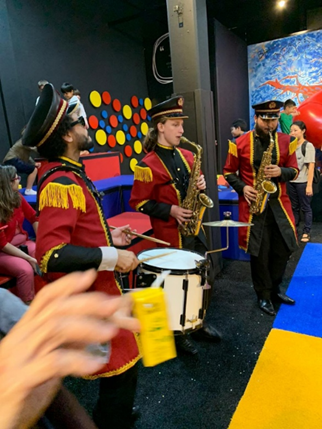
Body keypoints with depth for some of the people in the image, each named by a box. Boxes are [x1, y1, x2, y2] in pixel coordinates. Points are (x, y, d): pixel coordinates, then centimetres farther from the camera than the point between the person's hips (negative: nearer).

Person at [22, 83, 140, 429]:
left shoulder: (68, 175, 8)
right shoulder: (61, 183, -24)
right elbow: (51, 254, -32)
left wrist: (107, 237, 11)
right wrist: (112, 256, -26)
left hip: (96, 289, 11)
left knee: (119, 365, 28)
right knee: (122, 372, 5)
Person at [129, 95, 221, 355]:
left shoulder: (187, 156, 7)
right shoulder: (148, 165, -14)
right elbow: (139, 202, -13)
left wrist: (201, 185, -5)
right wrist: (171, 211, -21)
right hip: (170, 234, -7)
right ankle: (176, 334, 29)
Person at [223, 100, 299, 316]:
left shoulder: (286, 141, 4)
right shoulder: (241, 143, -3)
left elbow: (294, 171, 5)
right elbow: (229, 172, 3)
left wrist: (280, 172, -17)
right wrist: (242, 188, -13)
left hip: (279, 204, 3)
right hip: (254, 205, -3)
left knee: (284, 248, 10)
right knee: (259, 253, 3)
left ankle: (275, 288, 33)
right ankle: (264, 295, 23)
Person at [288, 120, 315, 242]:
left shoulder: (308, 146, -5)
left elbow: (311, 166, -10)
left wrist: (309, 185, -15)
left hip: (303, 182, -5)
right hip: (291, 182, 5)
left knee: (305, 208, 4)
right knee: (294, 207, 13)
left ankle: (306, 232, 13)